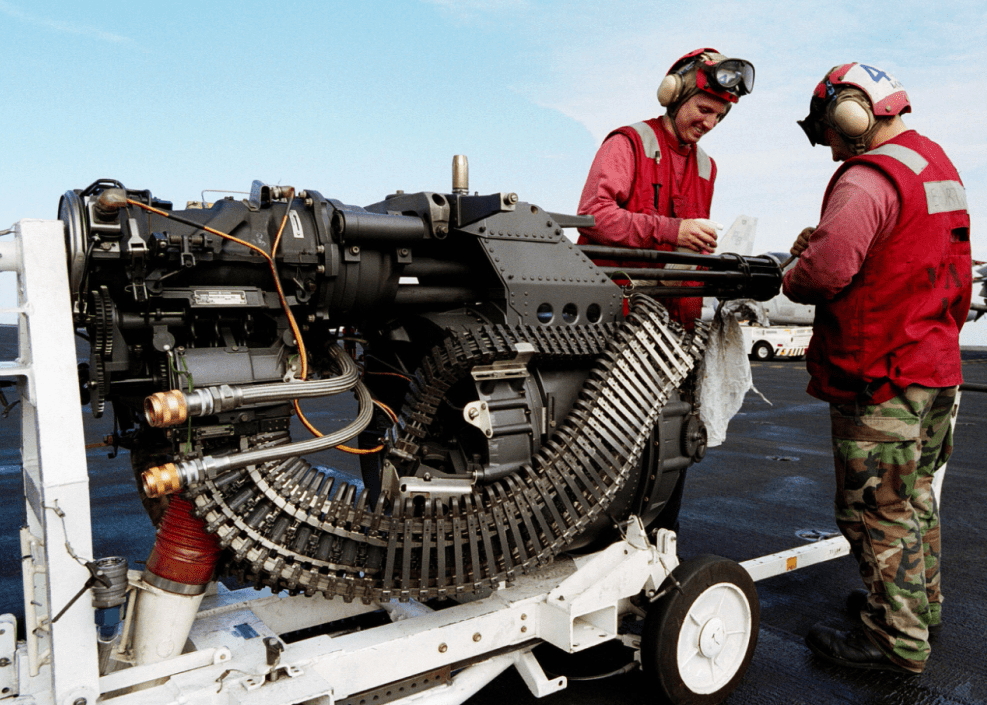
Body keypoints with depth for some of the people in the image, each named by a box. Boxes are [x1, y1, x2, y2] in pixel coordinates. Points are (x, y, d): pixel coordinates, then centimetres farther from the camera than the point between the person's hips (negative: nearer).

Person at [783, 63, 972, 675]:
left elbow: (827, 267, -33)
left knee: (877, 512, 1)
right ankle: (923, 605, 37)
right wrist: (824, 238, 10)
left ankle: (898, 641, 13)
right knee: (915, 496, 22)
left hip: (880, 377, -10)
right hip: (937, 362, 10)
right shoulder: (937, 164, 15)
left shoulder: (869, 177, -19)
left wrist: (792, 278, -11)